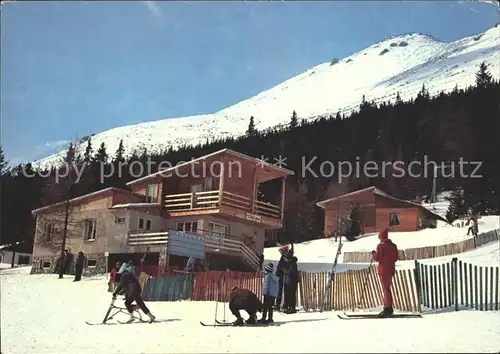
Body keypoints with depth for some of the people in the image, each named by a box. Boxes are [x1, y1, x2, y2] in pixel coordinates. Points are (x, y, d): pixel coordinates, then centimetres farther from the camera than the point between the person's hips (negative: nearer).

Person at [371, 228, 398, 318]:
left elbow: (377, 258, -14)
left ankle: (388, 308, -3)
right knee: (387, 288, 17)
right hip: (391, 270, 7)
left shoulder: (381, 245, -12)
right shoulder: (393, 245, 7)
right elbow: (395, 258, 12)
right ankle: (388, 308, 22)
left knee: (386, 289, -3)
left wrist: (373, 254, 5)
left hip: (383, 270, -7)